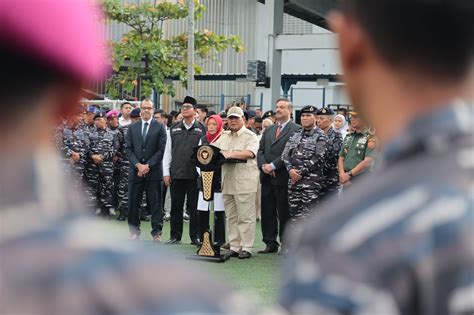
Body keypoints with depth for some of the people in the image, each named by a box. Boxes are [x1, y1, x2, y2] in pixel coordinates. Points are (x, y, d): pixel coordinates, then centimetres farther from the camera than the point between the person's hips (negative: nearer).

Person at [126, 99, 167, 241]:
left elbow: (162, 149, -4)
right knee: (133, 203, 4)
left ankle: (156, 232, 6)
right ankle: (134, 232, 14)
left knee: (155, 203, 0)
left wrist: (148, 165, -11)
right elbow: (129, 149, 6)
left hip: (153, 171, -2)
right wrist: (138, 165, -8)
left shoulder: (160, 127, 3)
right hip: (135, 171, 3)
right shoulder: (132, 128, 11)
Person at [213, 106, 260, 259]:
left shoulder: (250, 136, -2)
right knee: (231, 217, 10)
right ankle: (234, 247, 16)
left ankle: (246, 248, 0)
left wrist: (230, 154, -25)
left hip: (244, 182, -6)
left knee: (245, 217, -4)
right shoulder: (224, 137, 18)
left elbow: (250, 153, -18)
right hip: (228, 182, 6)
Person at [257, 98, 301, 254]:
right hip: (267, 177, 6)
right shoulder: (269, 130, 18)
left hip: (283, 177, -6)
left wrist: (273, 165, -16)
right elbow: (260, 150, 13)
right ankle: (270, 243, 16)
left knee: (284, 212, -1)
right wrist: (263, 165, -6)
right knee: (267, 212, 8)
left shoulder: (296, 129, -4)